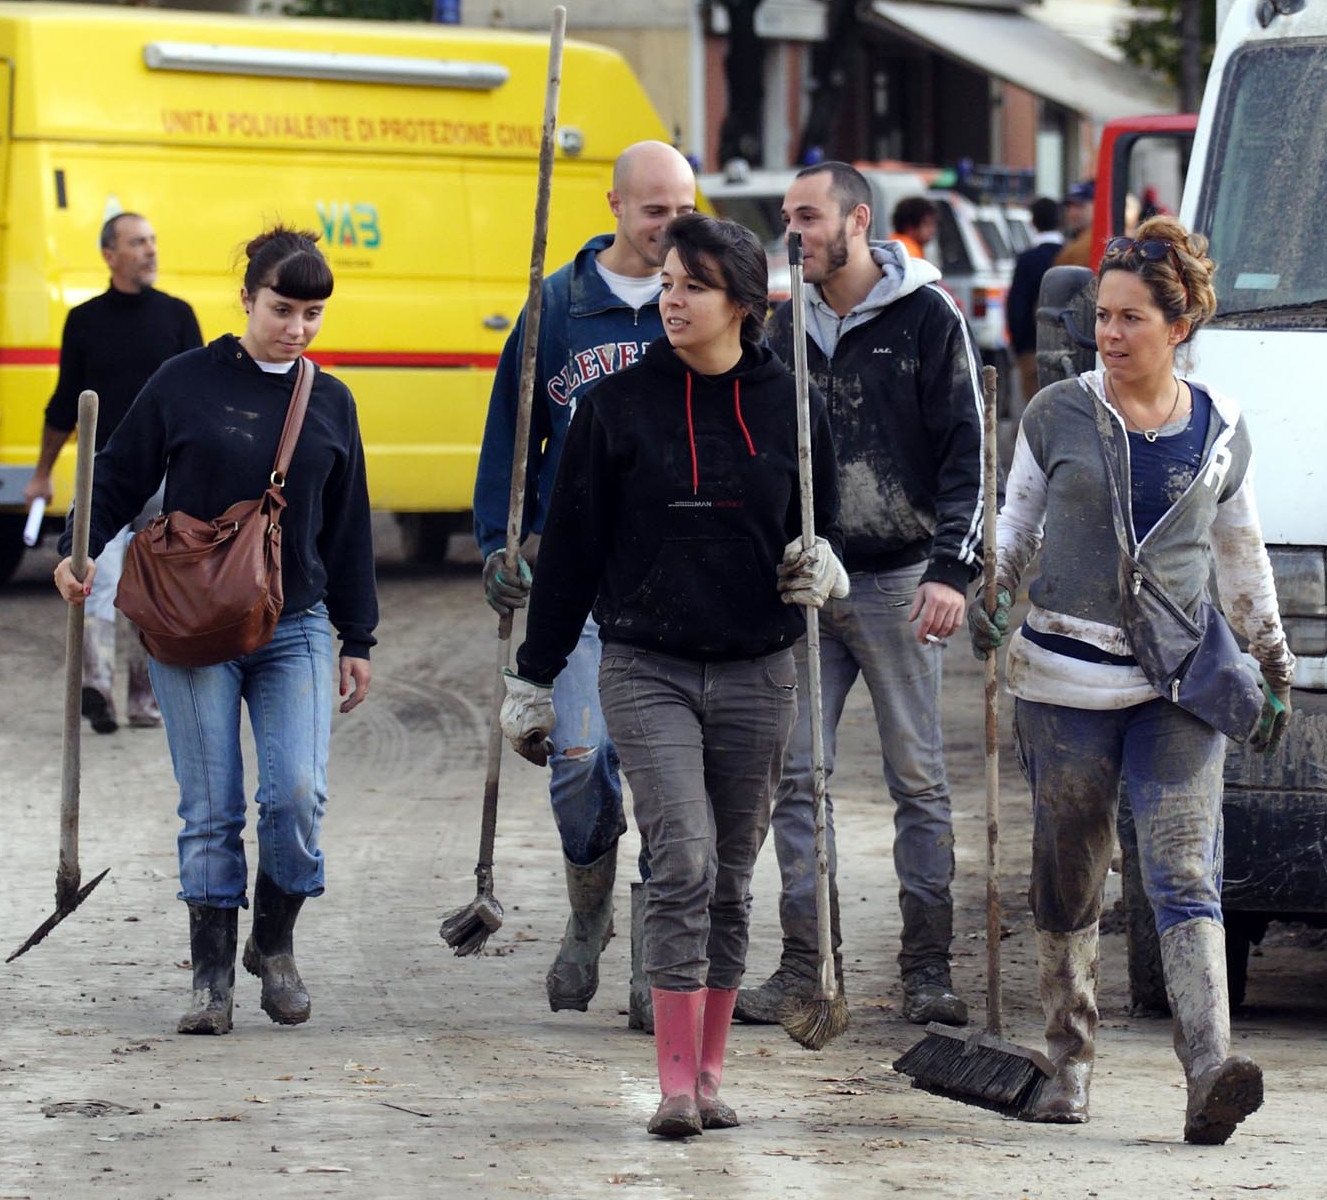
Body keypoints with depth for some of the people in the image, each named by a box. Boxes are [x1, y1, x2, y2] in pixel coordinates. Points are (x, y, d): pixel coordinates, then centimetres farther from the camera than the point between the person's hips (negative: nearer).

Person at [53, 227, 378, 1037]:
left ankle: (275, 942, 10)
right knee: (211, 809, -2)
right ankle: (213, 975, 9)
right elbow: (121, 476, 5)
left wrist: (358, 641, 13)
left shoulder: (331, 403, 8)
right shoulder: (187, 383, 0)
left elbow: (349, 529, 13)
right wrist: (80, 552, -11)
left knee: (298, 792, -13)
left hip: (294, 626, 2)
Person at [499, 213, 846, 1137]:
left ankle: (709, 1074, 17)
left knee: (730, 880, 7)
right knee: (683, 862, -15)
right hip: (647, 669, -2)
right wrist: (535, 677, 7)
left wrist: (820, 568, -8)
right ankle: (676, 1084, -13)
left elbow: (822, 531, 16)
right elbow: (571, 546, 5)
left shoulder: (790, 406, 4)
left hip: (757, 672, 2)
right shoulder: (619, 406, 1)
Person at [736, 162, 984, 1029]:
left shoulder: (928, 318, -4)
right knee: (798, 774, 1)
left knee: (919, 778, 0)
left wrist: (952, 569, -15)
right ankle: (806, 964, 6)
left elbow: (967, 453, -6)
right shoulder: (785, 326, 12)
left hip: (896, 580, -5)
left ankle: (928, 968, 5)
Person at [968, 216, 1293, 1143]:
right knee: (1068, 884, 6)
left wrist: (1272, 659, 21)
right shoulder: (1058, 416, 3)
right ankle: (1071, 1063, 20)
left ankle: (1211, 1073, -24)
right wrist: (986, 602, -4)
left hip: (1180, 683, 0)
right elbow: (1014, 527, 13)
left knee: (1185, 876, -12)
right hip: (1067, 676, 0)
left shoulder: (1221, 430, 7)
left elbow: (1241, 552, 19)